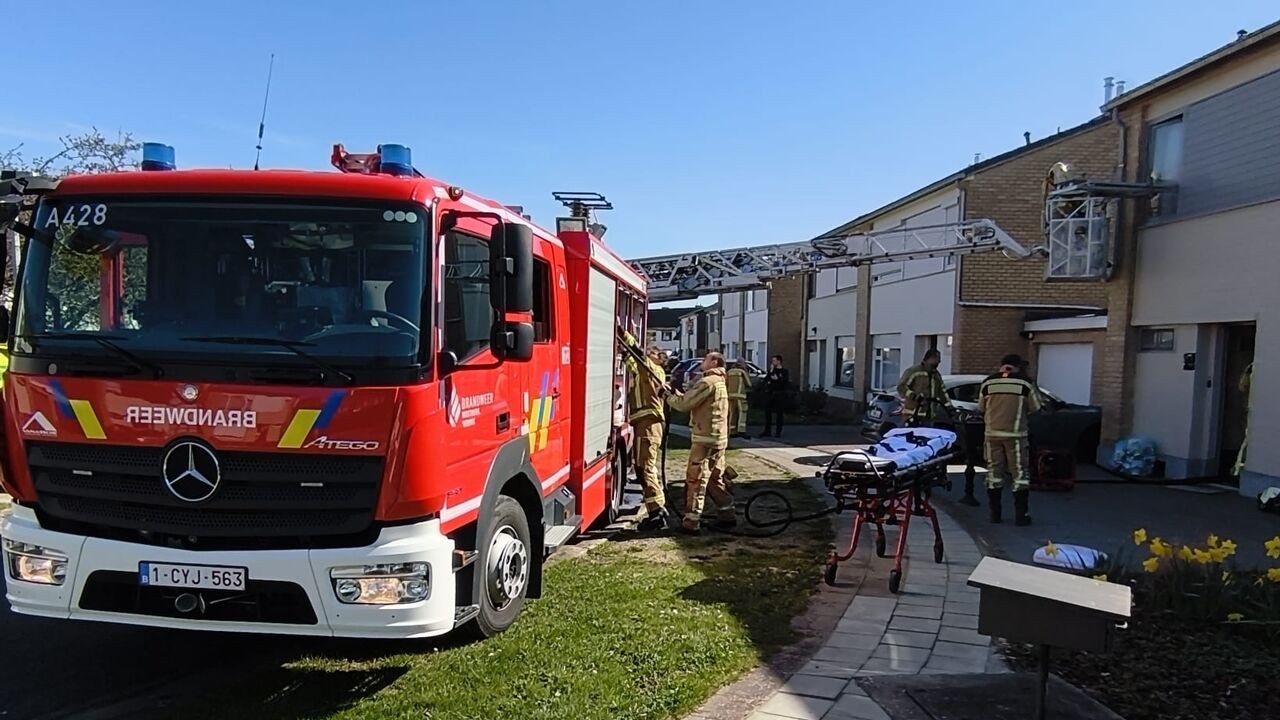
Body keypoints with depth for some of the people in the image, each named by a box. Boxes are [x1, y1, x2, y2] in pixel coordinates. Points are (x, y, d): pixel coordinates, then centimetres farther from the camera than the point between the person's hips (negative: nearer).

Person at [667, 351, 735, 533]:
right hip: (719, 438, 10)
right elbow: (693, 400, 20)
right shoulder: (719, 382, 20)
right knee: (715, 479, 17)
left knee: (695, 479, -7)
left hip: (705, 438, -10)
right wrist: (677, 394, 7)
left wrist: (668, 396, 0)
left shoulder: (707, 382, -14)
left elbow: (685, 404, -16)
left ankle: (691, 521, -6)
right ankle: (727, 516, 22)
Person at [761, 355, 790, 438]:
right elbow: (765, 380, 1)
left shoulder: (784, 371, 1)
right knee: (768, 412, 4)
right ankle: (767, 431, 11)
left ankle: (778, 432, 5)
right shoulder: (771, 370, 14)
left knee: (779, 413, -1)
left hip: (779, 394, -4)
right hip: (770, 394, 4)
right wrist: (770, 371, -6)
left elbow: (786, 382, -9)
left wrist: (777, 379, -12)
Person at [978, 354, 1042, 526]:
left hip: (992, 434, 3)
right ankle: (1021, 515, 5)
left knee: (994, 472, 10)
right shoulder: (1025, 383, -4)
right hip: (1015, 434, -2)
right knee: (1020, 473, 5)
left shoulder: (988, 383, 3)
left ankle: (995, 513, 14)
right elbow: (1035, 408, 3)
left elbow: (981, 408, 10)